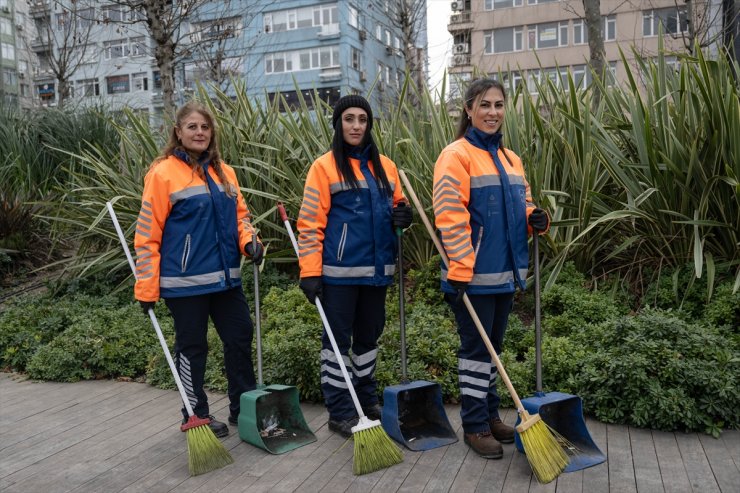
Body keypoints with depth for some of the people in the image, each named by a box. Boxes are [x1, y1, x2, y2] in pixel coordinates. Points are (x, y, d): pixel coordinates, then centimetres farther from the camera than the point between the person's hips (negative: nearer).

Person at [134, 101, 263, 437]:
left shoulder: (224, 172, 8)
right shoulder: (163, 173, -9)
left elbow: (239, 214, 16)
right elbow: (148, 234, -9)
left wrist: (249, 241, -6)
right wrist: (147, 288, -10)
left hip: (226, 278, 6)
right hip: (185, 281, -6)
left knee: (240, 338, 12)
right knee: (191, 347, 7)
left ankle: (244, 408, 28)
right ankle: (196, 416, 25)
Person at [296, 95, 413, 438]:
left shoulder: (385, 166, 10)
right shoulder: (325, 166, -5)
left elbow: (395, 205, 22)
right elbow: (310, 223, -9)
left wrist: (402, 217, -3)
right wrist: (310, 272, -14)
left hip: (376, 268, 6)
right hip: (340, 270, -5)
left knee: (369, 336, 17)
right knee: (338, 339, 3)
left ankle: (367, 401, 33)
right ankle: (340, 412, 15)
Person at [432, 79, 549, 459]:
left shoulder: (510, 159, 13)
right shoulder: (456, 155, -11)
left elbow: (520, 206, 21)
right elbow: (451, 218, -18)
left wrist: (535, 219, -2)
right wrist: (460, 271, -22)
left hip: (505, 273, 8)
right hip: (474, 276, -7)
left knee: (492, 346, 17)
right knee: (475, 349, 3)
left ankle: (490, 415, 32)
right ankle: (475, 425, 17)